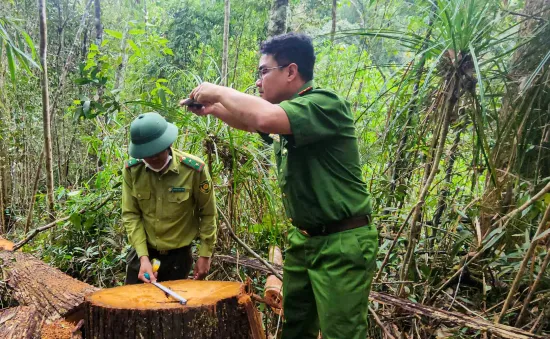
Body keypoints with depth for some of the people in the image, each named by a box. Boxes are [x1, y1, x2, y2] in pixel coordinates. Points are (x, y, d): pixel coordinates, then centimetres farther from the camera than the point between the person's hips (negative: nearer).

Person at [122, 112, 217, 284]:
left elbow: (207, 213, -7)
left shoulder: (194, 169, -18)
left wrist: (205, 254, -4)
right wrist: (143, 256, -14)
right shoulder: (132, 170, -12)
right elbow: (130, 215, -6)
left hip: (178, 253, -2)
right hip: (143, 251, 2)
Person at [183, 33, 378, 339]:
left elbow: (266, 118, -36)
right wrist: (214, 108, 10)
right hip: (303, 239, 9)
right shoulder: (287, 112, 9)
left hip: (342, 243, -9)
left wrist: (220, 92, -19)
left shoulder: (326, 104, -19)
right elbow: (252, 122, 28)